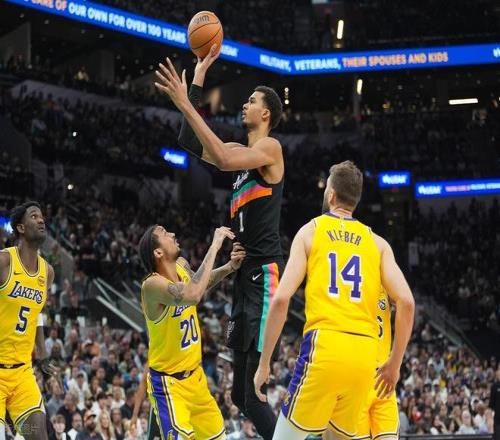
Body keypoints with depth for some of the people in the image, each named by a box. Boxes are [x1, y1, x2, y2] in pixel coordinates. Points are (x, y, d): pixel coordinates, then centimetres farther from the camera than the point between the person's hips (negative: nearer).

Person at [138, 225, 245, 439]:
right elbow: (193, 294, -47)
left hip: (194, 374, 9)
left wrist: (229, 267, 0)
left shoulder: (182, 266, -3)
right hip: (168, 381, -9)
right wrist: (215, 246, -39)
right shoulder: (152, 284, -29)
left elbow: (198, 282, 20)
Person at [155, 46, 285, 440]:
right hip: (248, 273, 10)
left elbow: (223, 159, -24)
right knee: (244, 391, 8)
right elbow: (191, 143, 21)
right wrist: (199, 76, 18)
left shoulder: (270, 147, -7)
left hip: (265, 272, -10)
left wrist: (185, 104, -24)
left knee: (248, 389, -17)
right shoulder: (244, 151, 20)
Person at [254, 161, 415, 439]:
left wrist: (264, 363, 4)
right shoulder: (377, 243, 17)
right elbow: (406, 302, 6)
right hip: (364, 354, 4)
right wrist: (395, 364, 15)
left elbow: (281, 299, 0)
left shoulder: (310, 231, 9)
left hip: (324, 346, -4)